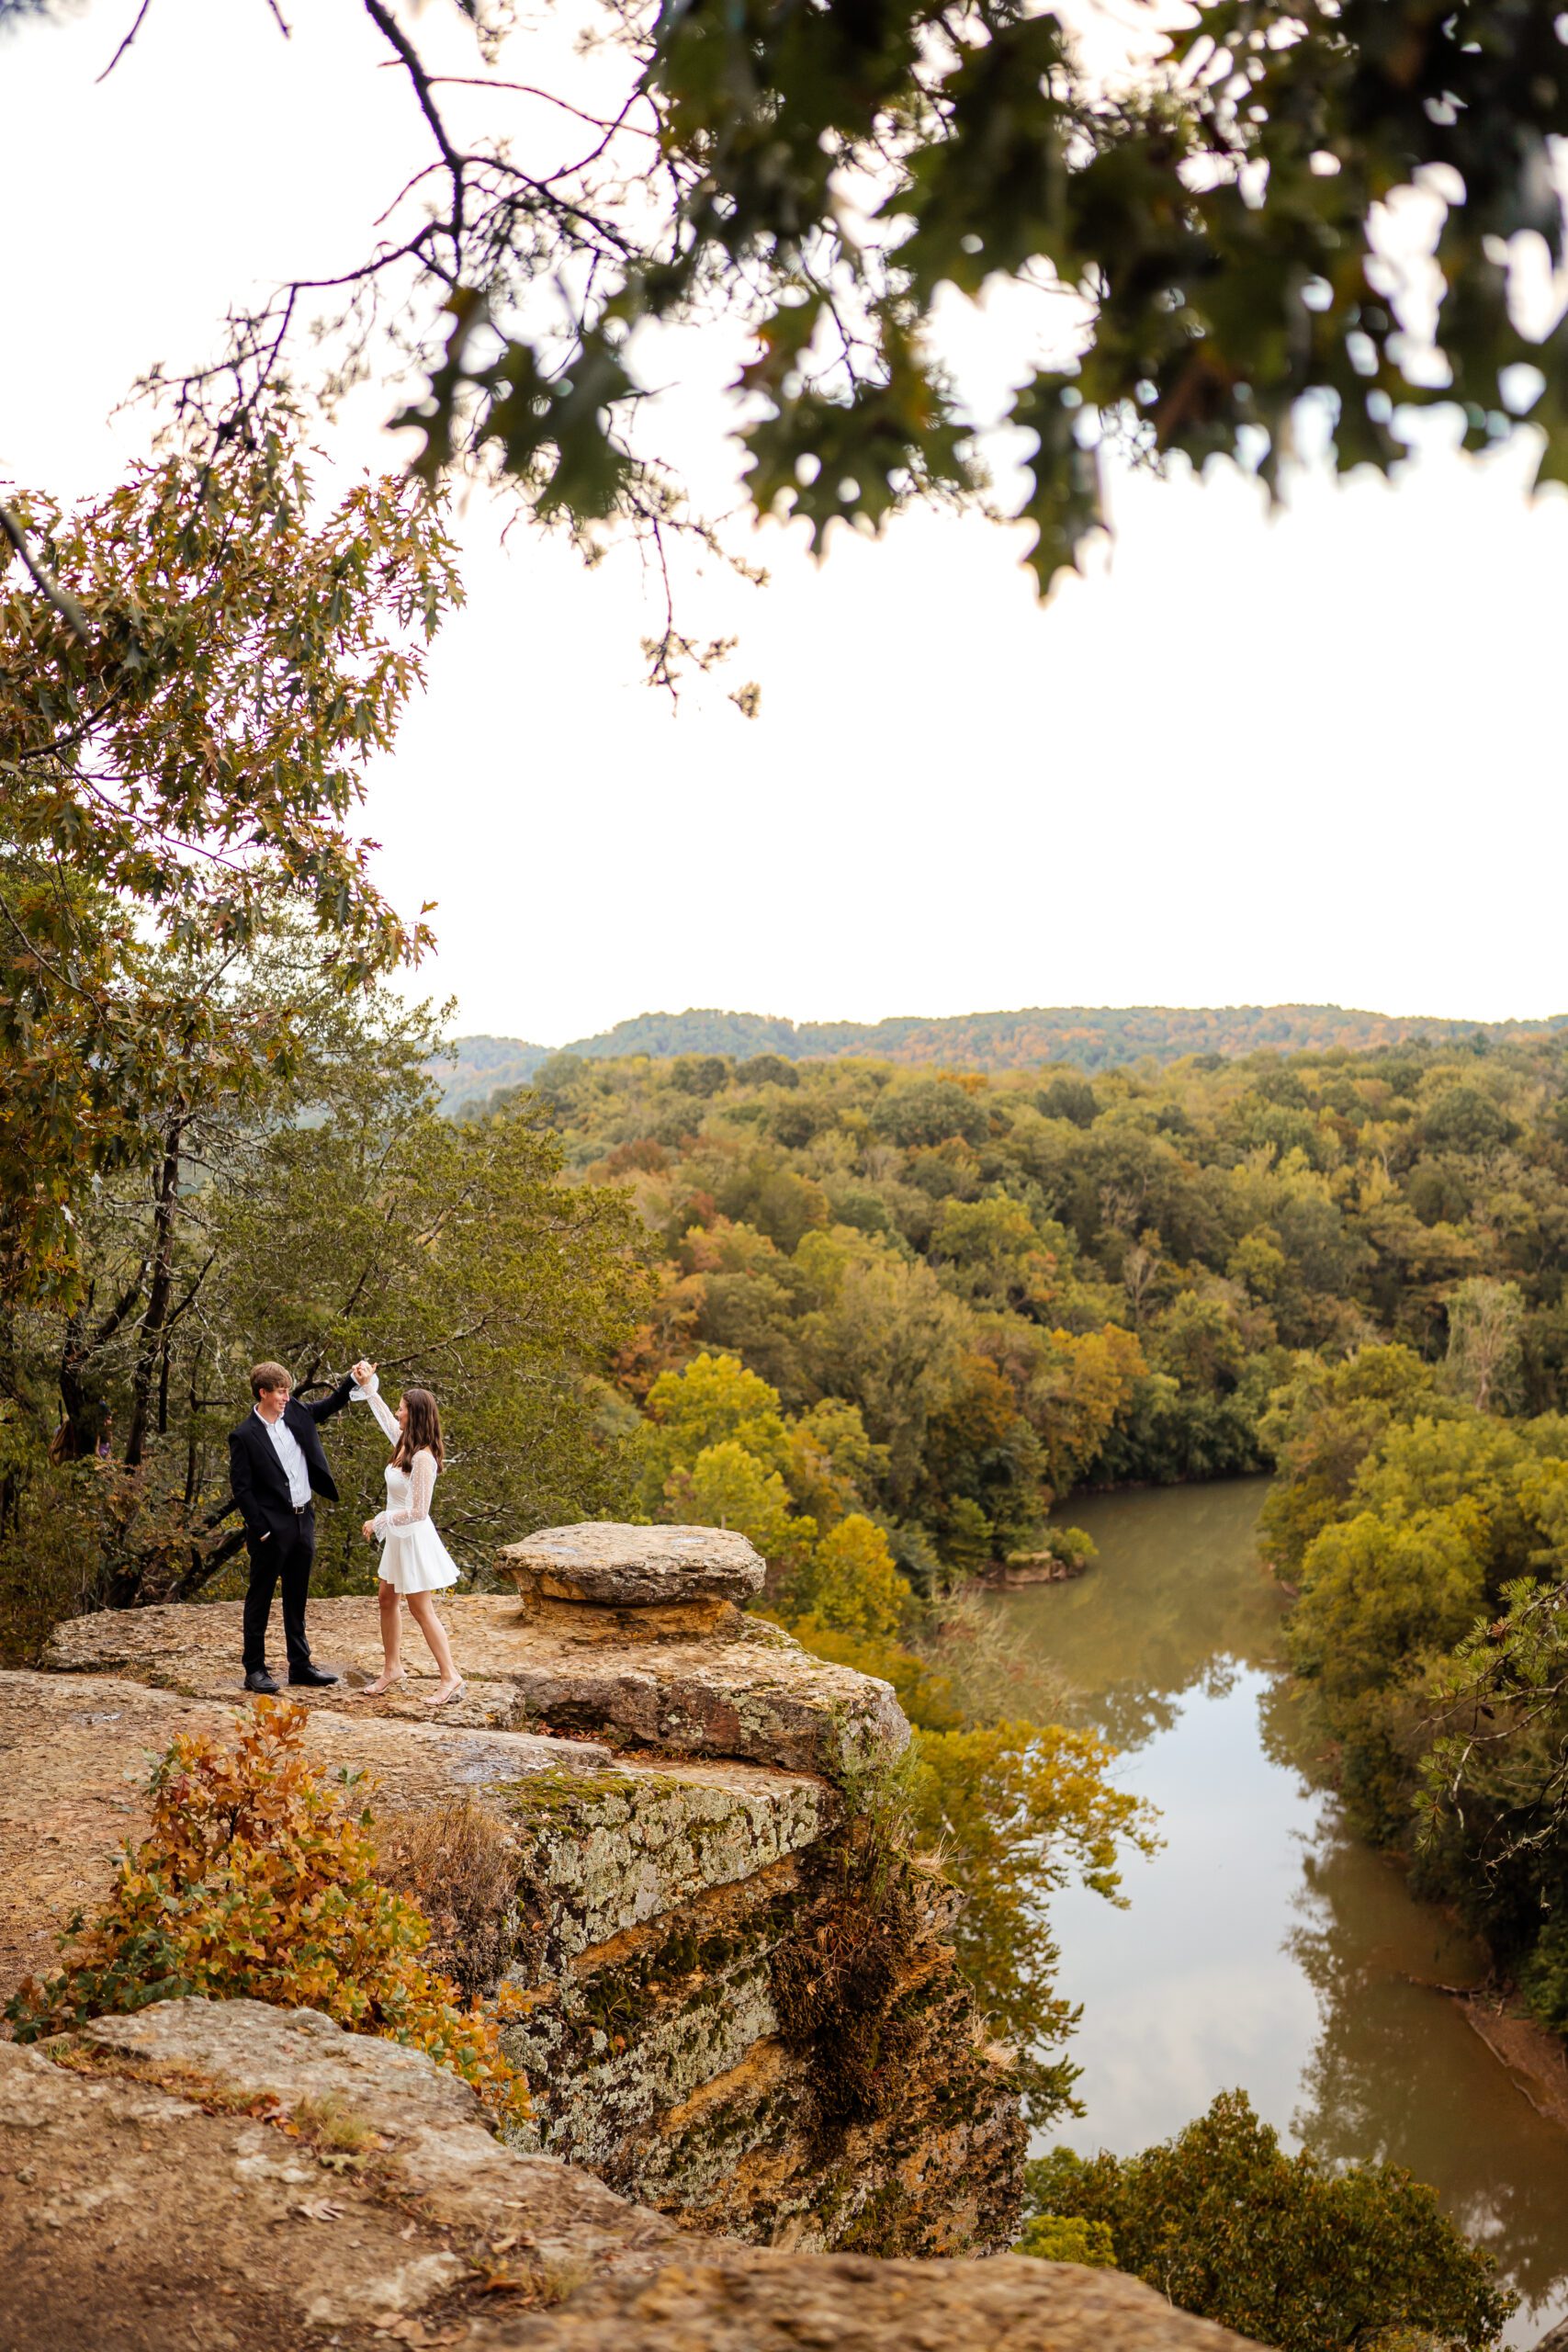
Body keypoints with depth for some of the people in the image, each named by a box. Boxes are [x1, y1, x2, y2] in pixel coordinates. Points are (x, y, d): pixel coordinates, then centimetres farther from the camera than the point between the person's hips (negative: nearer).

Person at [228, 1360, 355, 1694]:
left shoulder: (296, 1414, 5)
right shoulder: (244, 1436, -12)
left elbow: (332, 1404, 20)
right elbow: (240, 1488, -12)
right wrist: (260, 1530, -14)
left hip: (303, 1520, 6)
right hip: (272, 1528, -6)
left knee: (297, 1597, 15)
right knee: (260, 1598, 4)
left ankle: (300, 1665, 23)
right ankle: (254, 1669, 12)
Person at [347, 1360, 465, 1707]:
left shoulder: (422, 1459, -26)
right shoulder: (404, 1443, 1)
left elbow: (417, 1511, -25)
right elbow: (385, 1418, 23)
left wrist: (379, 1522, -16)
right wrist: (367, 1386, 21)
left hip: (414, 1538, -9)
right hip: (398, 1537, 9)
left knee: (421, 1610, -3)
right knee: (387, 1599, 17)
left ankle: (450, 1676, 4)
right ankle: (392, 1667, 30)